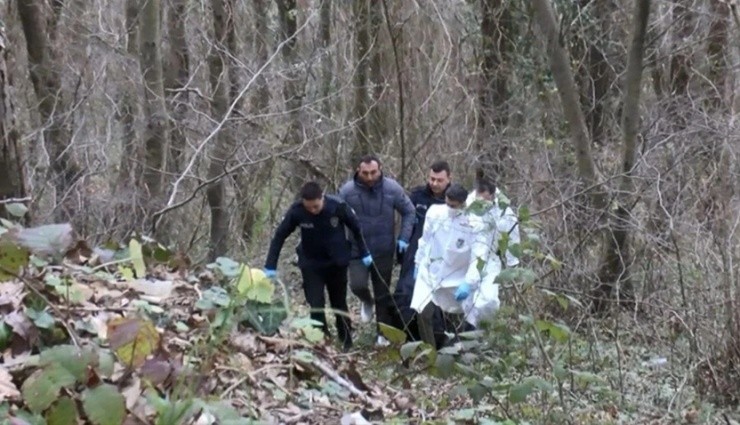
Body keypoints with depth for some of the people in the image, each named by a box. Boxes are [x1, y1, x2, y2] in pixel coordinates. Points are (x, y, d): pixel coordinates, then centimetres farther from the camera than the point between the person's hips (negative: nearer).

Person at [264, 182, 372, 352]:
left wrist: (364, 253, -1)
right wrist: (270, 266, -16)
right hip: (311, 264, 0)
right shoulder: (296, 211, -23)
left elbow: (356, 228, -8)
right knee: (316, 305, -8)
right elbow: (279, 236, -14)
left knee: (339, 303, 14)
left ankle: (347, 342, 30)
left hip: (337, 262, 0)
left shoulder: (338, 206, -24)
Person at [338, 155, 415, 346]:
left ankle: (383, 333, 25)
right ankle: (367, 301, 20)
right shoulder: (347, 191, -12)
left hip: (384, 250, 1)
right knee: (357, 285, -17)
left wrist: (404, 238, -6)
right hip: (357, 250, -1)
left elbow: (409, 212, 1)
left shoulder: (392, 188, -10)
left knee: (383, 293, 8)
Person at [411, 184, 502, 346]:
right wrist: (419, 261, 14)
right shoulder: (435, 212, -11)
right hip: (432, 272, 2)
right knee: (422, 312, -2)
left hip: (460, 277, -2)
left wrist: (468, 283, -34)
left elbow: (479, 257, -23)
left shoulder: (477, 223, -22)